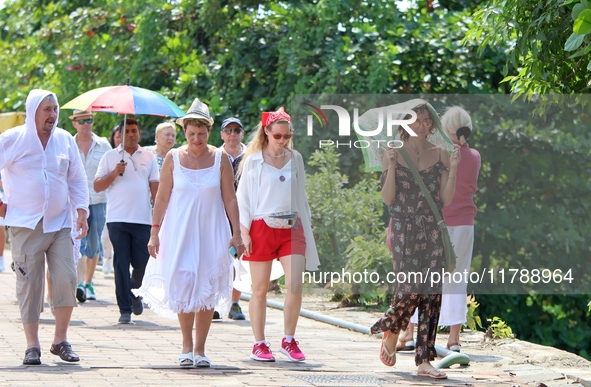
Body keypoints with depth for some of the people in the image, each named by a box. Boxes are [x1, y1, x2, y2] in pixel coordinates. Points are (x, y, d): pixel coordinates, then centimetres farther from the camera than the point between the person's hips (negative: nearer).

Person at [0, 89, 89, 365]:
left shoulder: (65, 140, 8)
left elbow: (77, 179, 13)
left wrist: (81, 211, 3)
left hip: (60, 222, 3)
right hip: (25, 225, -3)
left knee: (66, 279, -6)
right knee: (29, 284, -3)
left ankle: (61, 340, 7)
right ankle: (32, 346, 3)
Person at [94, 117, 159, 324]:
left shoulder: (149, 157, 12)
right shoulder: (110, 156, 8)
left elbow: (155, 188, 11)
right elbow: (97, 186, 5)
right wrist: (114, 173, -10)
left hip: (143, 219, 1)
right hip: (117, 219, -1)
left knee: (142, 264, 0)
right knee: (121, 265, -3)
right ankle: (125, 309, 1)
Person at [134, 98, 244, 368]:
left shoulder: (220, 159, 1)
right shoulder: (173, 158, 1)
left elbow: (230, 199, 3)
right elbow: (162, 198, 4)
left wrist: (237, 233, -1)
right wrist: (154, 232, 0)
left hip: (211, 233, 1)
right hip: (180, 232, 0)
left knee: (207, 290, 0)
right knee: (182, 287, -7)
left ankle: (200, 349, 8)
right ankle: (186, 346, 7)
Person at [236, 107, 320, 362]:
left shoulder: (295, 159, 10)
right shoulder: (254, 161, 1)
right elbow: (243, 198, 2)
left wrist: (305, 226, 14)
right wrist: (244, 233, -6)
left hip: (291, 228, 2)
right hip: (262, 228, -2)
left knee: (295, 287, -9)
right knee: (260, 289, 2)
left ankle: (289, 340, 5)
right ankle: (259, 344, 10)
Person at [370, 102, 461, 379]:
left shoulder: (440, 154, 8)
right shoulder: (394, 153, 2)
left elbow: (446, 199, 3)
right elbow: (388, 198, -4)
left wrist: (453, 168, -9)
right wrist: (391, 166, -15)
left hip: (432, 229, 3)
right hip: (404, 228, -3)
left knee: (432, 293, -2)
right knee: (409, 288, -12)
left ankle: (424, 361, 2)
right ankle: (390, 332, 20)